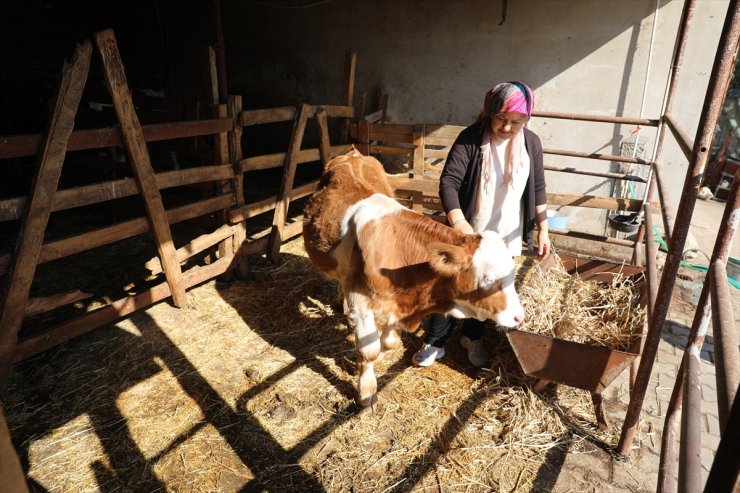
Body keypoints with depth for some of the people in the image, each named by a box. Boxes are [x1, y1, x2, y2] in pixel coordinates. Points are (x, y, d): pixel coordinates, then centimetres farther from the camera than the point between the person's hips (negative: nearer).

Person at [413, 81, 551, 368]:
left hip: (505, 236, 3)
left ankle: (472, 338, 38)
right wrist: (458, 222, -34)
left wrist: (542, 229, 2)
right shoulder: (471, 138, -15)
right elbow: (448, 181, -21)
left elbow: (538, 188, 5)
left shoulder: (531, 143, -3)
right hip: (469, 233, -3)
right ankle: (435, 342, 22)